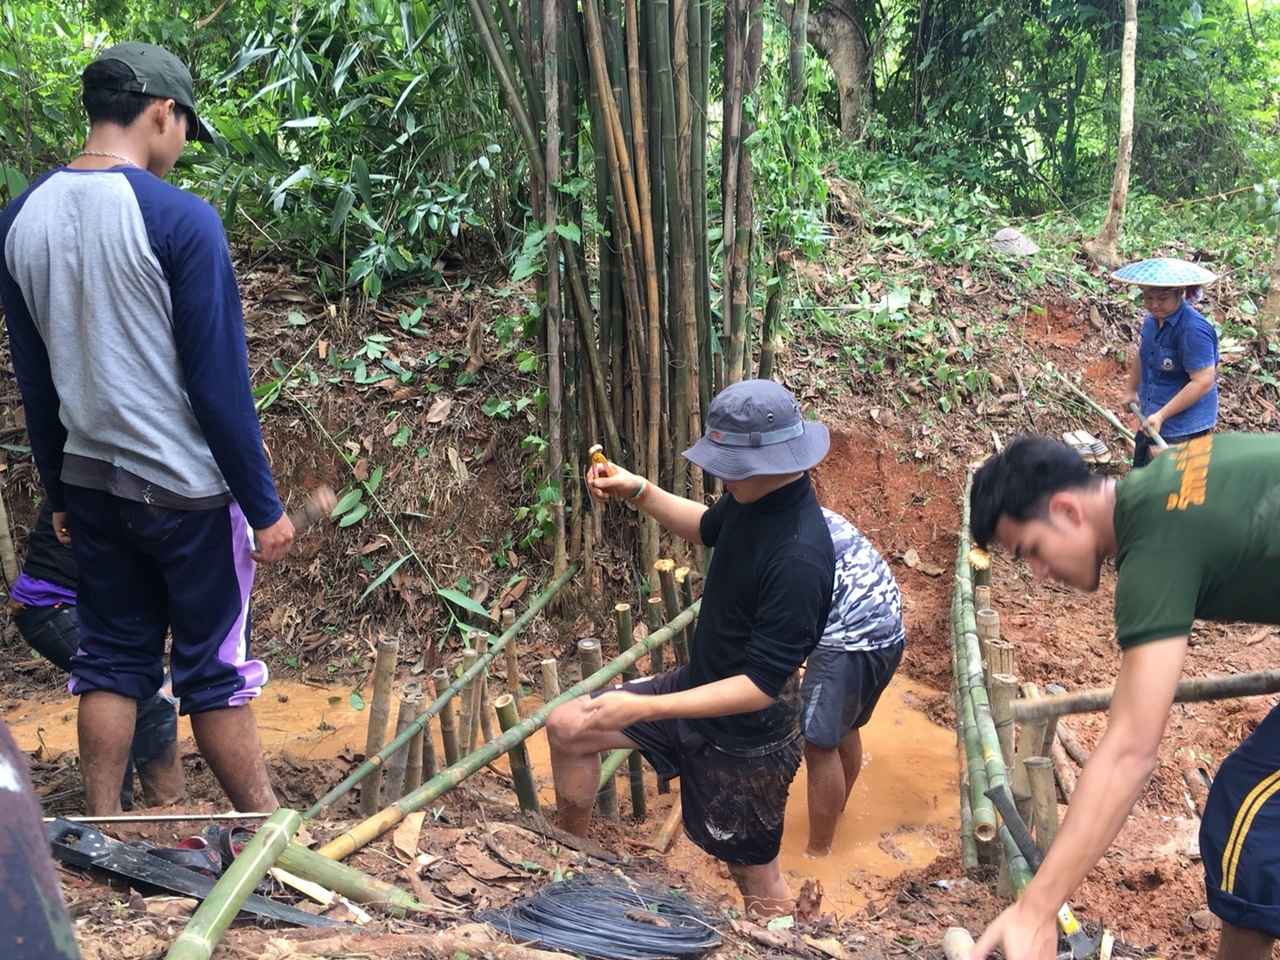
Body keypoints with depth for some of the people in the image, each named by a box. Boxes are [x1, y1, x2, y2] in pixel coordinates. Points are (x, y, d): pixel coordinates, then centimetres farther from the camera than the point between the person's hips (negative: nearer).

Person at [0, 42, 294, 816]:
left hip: (92, 483, 6)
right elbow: (220, 380, -16)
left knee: (112, 658, 15)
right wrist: (265, 505, -9)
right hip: (185, 489, -5)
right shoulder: (180, 219, -17)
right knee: (215, 668, 4)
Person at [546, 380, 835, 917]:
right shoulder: (752, 497, -10)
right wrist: (639, 492, -1)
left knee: (757, 879, 12)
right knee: (566, 726, 13)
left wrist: (643, 709, -30)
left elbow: (762, 685, -30)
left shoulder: (799, 559, -35)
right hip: (697, 686, 8)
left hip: (744, 737, -8)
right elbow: (708, 528, 15)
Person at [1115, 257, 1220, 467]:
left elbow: (1203, 382, -28)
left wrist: (1161, 416, -28)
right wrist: (1131, 390, 20)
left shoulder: (1193, 330, -26)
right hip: (1152, 421, 9)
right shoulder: (1152, 320, 2)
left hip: (1183, 429, -9)